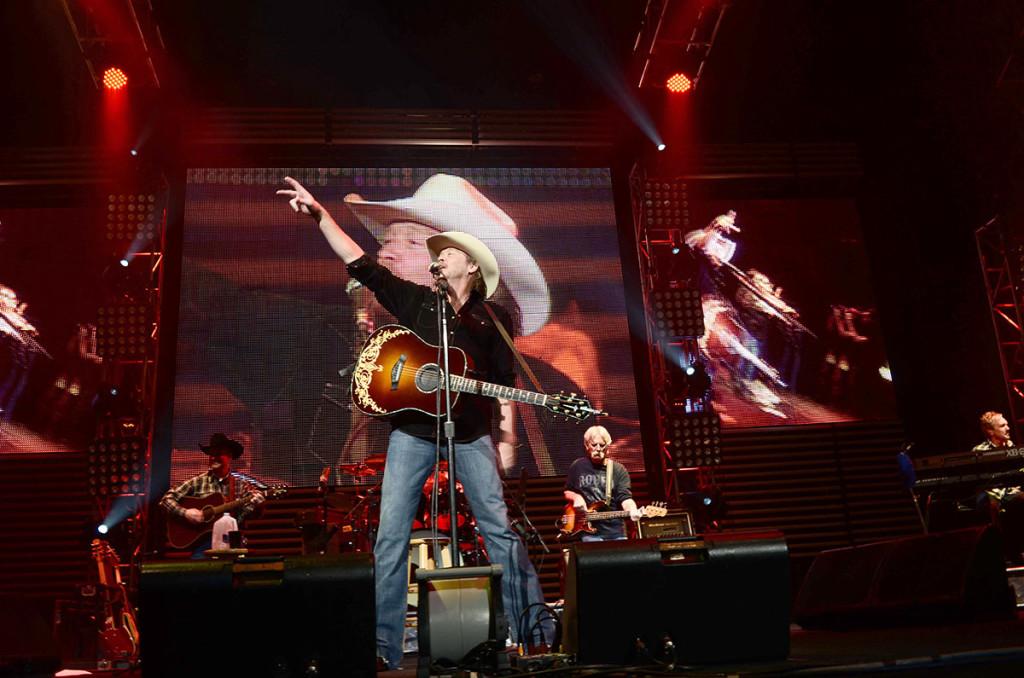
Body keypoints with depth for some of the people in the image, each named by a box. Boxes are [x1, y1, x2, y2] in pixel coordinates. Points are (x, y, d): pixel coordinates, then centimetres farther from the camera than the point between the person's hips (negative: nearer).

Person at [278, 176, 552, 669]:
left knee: (499, 529, 4)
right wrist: (319, 214, -5)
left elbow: (506, 382, 7)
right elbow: (360, 263, 2)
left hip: (471, 433, -1)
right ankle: (384, 646, 10)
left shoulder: (494, 318, 5)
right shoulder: (414, 299, 6)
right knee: (391, 536, 0)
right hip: (412, 429, 1)